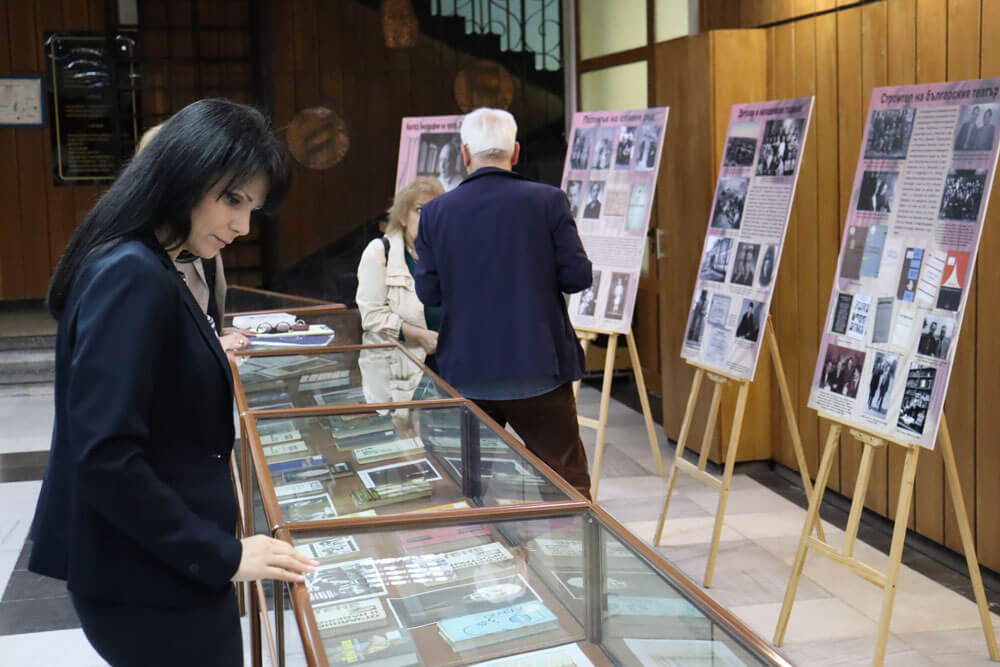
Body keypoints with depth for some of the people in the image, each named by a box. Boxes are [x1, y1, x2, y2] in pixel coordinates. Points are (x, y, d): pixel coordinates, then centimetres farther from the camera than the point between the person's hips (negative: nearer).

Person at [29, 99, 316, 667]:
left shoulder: (139, 267, 8)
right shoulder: (133, 278, -22)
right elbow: (104, 459, -27)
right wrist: (222, 555, -21)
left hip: (157, 570, 9)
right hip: (153, 587, -9)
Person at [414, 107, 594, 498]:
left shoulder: (436, 212, -2)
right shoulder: (548, 201, -7)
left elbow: (428, 292, 0)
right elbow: (577, 276, -7)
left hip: (467, 372, 2)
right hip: (538, 366, -2)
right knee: (568, 480, 7)